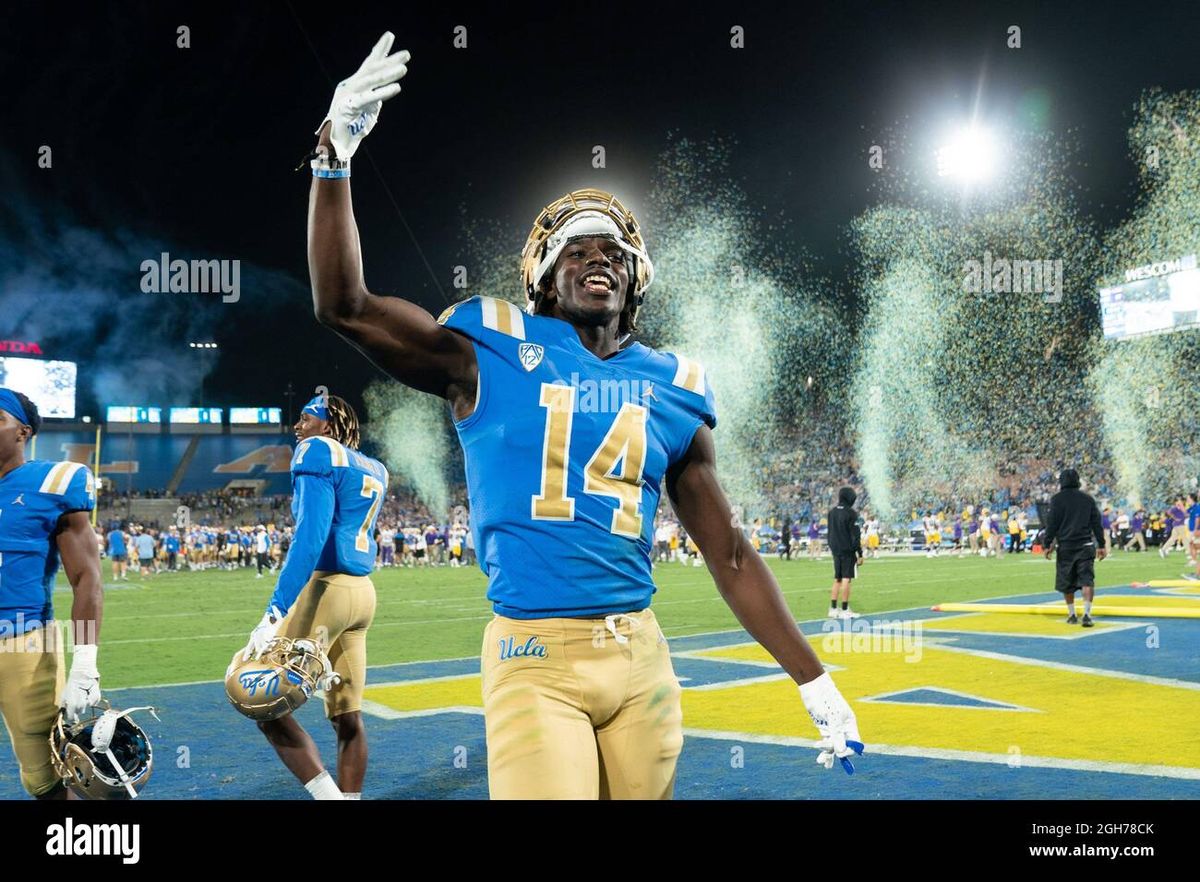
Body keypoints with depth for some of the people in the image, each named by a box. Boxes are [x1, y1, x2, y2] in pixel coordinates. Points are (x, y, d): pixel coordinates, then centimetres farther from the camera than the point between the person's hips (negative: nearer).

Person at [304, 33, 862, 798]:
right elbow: (343, 304, -5)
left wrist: (815, 683, 12)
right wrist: (336, 156, -15)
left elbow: (729, 553, 14)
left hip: (641, 658, 4)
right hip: (536, 657, -4)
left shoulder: (670, 389, 11)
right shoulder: (492, 354, 3)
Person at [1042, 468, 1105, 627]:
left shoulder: (1057, 499, -2)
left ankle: (1071, 615, 18)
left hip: (1065, 546, -1)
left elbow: (1052, 523, -5)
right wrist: (1101, 545, 13)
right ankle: (1086, 613, -17)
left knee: (1066, 582, 11)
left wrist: (1048, 544, 0)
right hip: (1086, 546, 2)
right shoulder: (1088, 499, 8)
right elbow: (1096, 523, 9)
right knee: (1087, 580, -3)